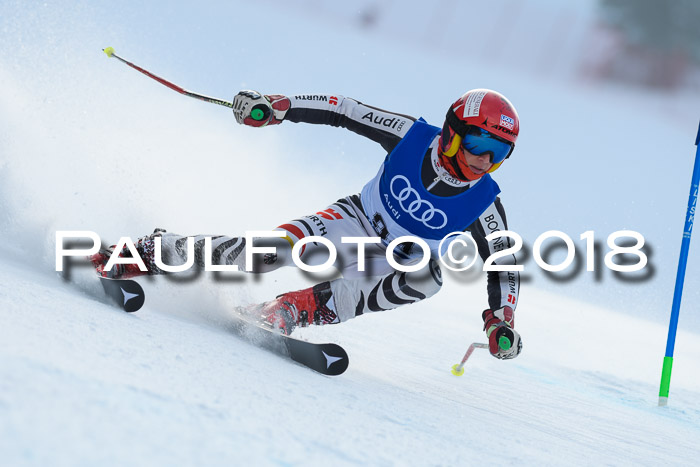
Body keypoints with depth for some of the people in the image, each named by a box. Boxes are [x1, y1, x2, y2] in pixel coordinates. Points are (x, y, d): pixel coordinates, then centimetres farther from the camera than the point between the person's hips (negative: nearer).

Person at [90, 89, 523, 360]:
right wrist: (276, 107, -17)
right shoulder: (413, 137, -16)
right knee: (276, 248, -28)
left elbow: (502, 264, -7)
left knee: (429, 276, -36)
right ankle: (150, 253, -14)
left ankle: (298, 308, -36)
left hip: (398, 263, 1)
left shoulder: (483, 204, -16)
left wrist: (501, 321, -22)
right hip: (355, 221, -1)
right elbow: (344, 110, -10)